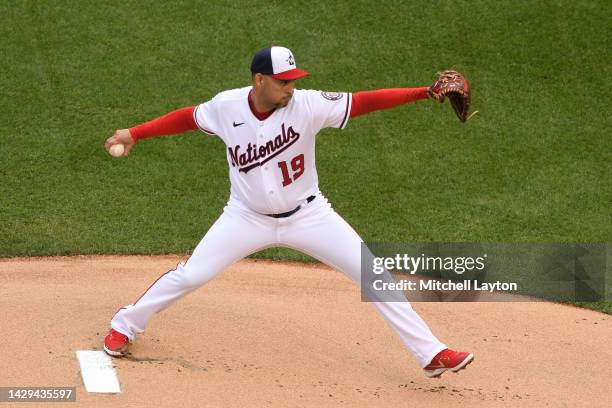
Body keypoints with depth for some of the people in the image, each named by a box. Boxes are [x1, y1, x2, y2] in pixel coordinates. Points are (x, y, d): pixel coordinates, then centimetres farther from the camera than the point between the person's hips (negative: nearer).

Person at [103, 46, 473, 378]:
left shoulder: (306, 104, -21)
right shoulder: (227, 106, -15)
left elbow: (365, 102, -28)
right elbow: (189, 117, 4)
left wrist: (425, 92, -38)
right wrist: (134, 134, 0)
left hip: (308, 215, 0)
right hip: (248, 218, 0)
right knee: (189, 276, -1)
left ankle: (431, 354, 1)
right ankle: (125, 327, 24)